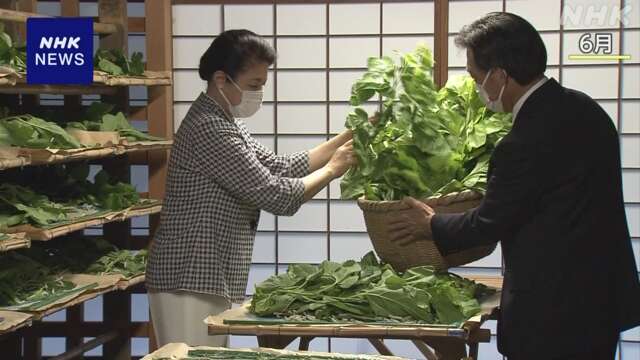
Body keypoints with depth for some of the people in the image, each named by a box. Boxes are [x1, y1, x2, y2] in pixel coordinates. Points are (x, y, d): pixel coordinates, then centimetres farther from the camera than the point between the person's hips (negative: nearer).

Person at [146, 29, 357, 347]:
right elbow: (276, 195, -19)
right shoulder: (209, 128, -19)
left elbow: (282, 168, 15)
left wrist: (347, 139, 8)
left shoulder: (224, 122, 16)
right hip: (191, 282, -10)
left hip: (210, 279, 10)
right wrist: (332, 169, -5)